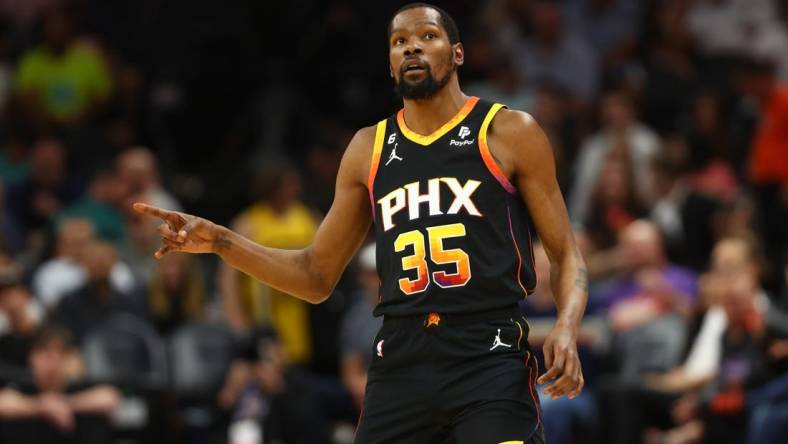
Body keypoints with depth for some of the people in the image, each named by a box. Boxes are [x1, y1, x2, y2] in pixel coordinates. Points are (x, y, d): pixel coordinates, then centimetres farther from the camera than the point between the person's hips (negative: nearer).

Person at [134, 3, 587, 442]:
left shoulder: (508, 133, 4)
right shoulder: (369, 149, 15)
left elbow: (567, 255, 4)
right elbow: (317, 277, 20)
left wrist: (567, 328, -16)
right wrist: (220, 241, 8)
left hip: (490, 362, -4)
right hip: (401, 363, 4)